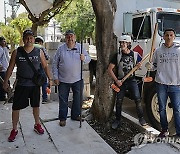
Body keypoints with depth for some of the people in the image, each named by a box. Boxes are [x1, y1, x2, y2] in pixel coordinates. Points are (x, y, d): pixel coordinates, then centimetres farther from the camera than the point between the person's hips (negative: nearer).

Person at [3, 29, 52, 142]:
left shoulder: (39, 52, -2)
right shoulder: (17, 52, -2)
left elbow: (45, 66, 7)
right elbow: (11, 68, 4)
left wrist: (50, 79, 2)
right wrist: (6, 82, 4)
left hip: (35, 84, 1)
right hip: (21, 85, 0)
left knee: (36, 106, 14)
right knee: (16, 107, 2)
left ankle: (37, 125, 35)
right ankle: (14, 129, 20)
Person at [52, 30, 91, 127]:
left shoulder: (80, 47, 2)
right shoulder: (61, 49, -1)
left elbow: (88, 59, 4)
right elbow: (55, 64, 2)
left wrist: (84, 58, -20)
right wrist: (55, 77, -3)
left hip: (77, 79, 2)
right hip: (63, 80, -1)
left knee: (78, 99, 13)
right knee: (63, 100, 8)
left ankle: (75, 115, 33)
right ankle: (62, 118, 22)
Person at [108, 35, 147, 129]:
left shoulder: (135, 55, 0)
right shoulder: (117, 55, -3)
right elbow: (110, 69, -3)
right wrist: (116, 80, -11)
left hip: (132, 81, 0)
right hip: (120, 82, 0)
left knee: (138, 99, -7)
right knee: (119, 101, 4)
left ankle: (141, 118, 11)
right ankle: (117, 120, 20)